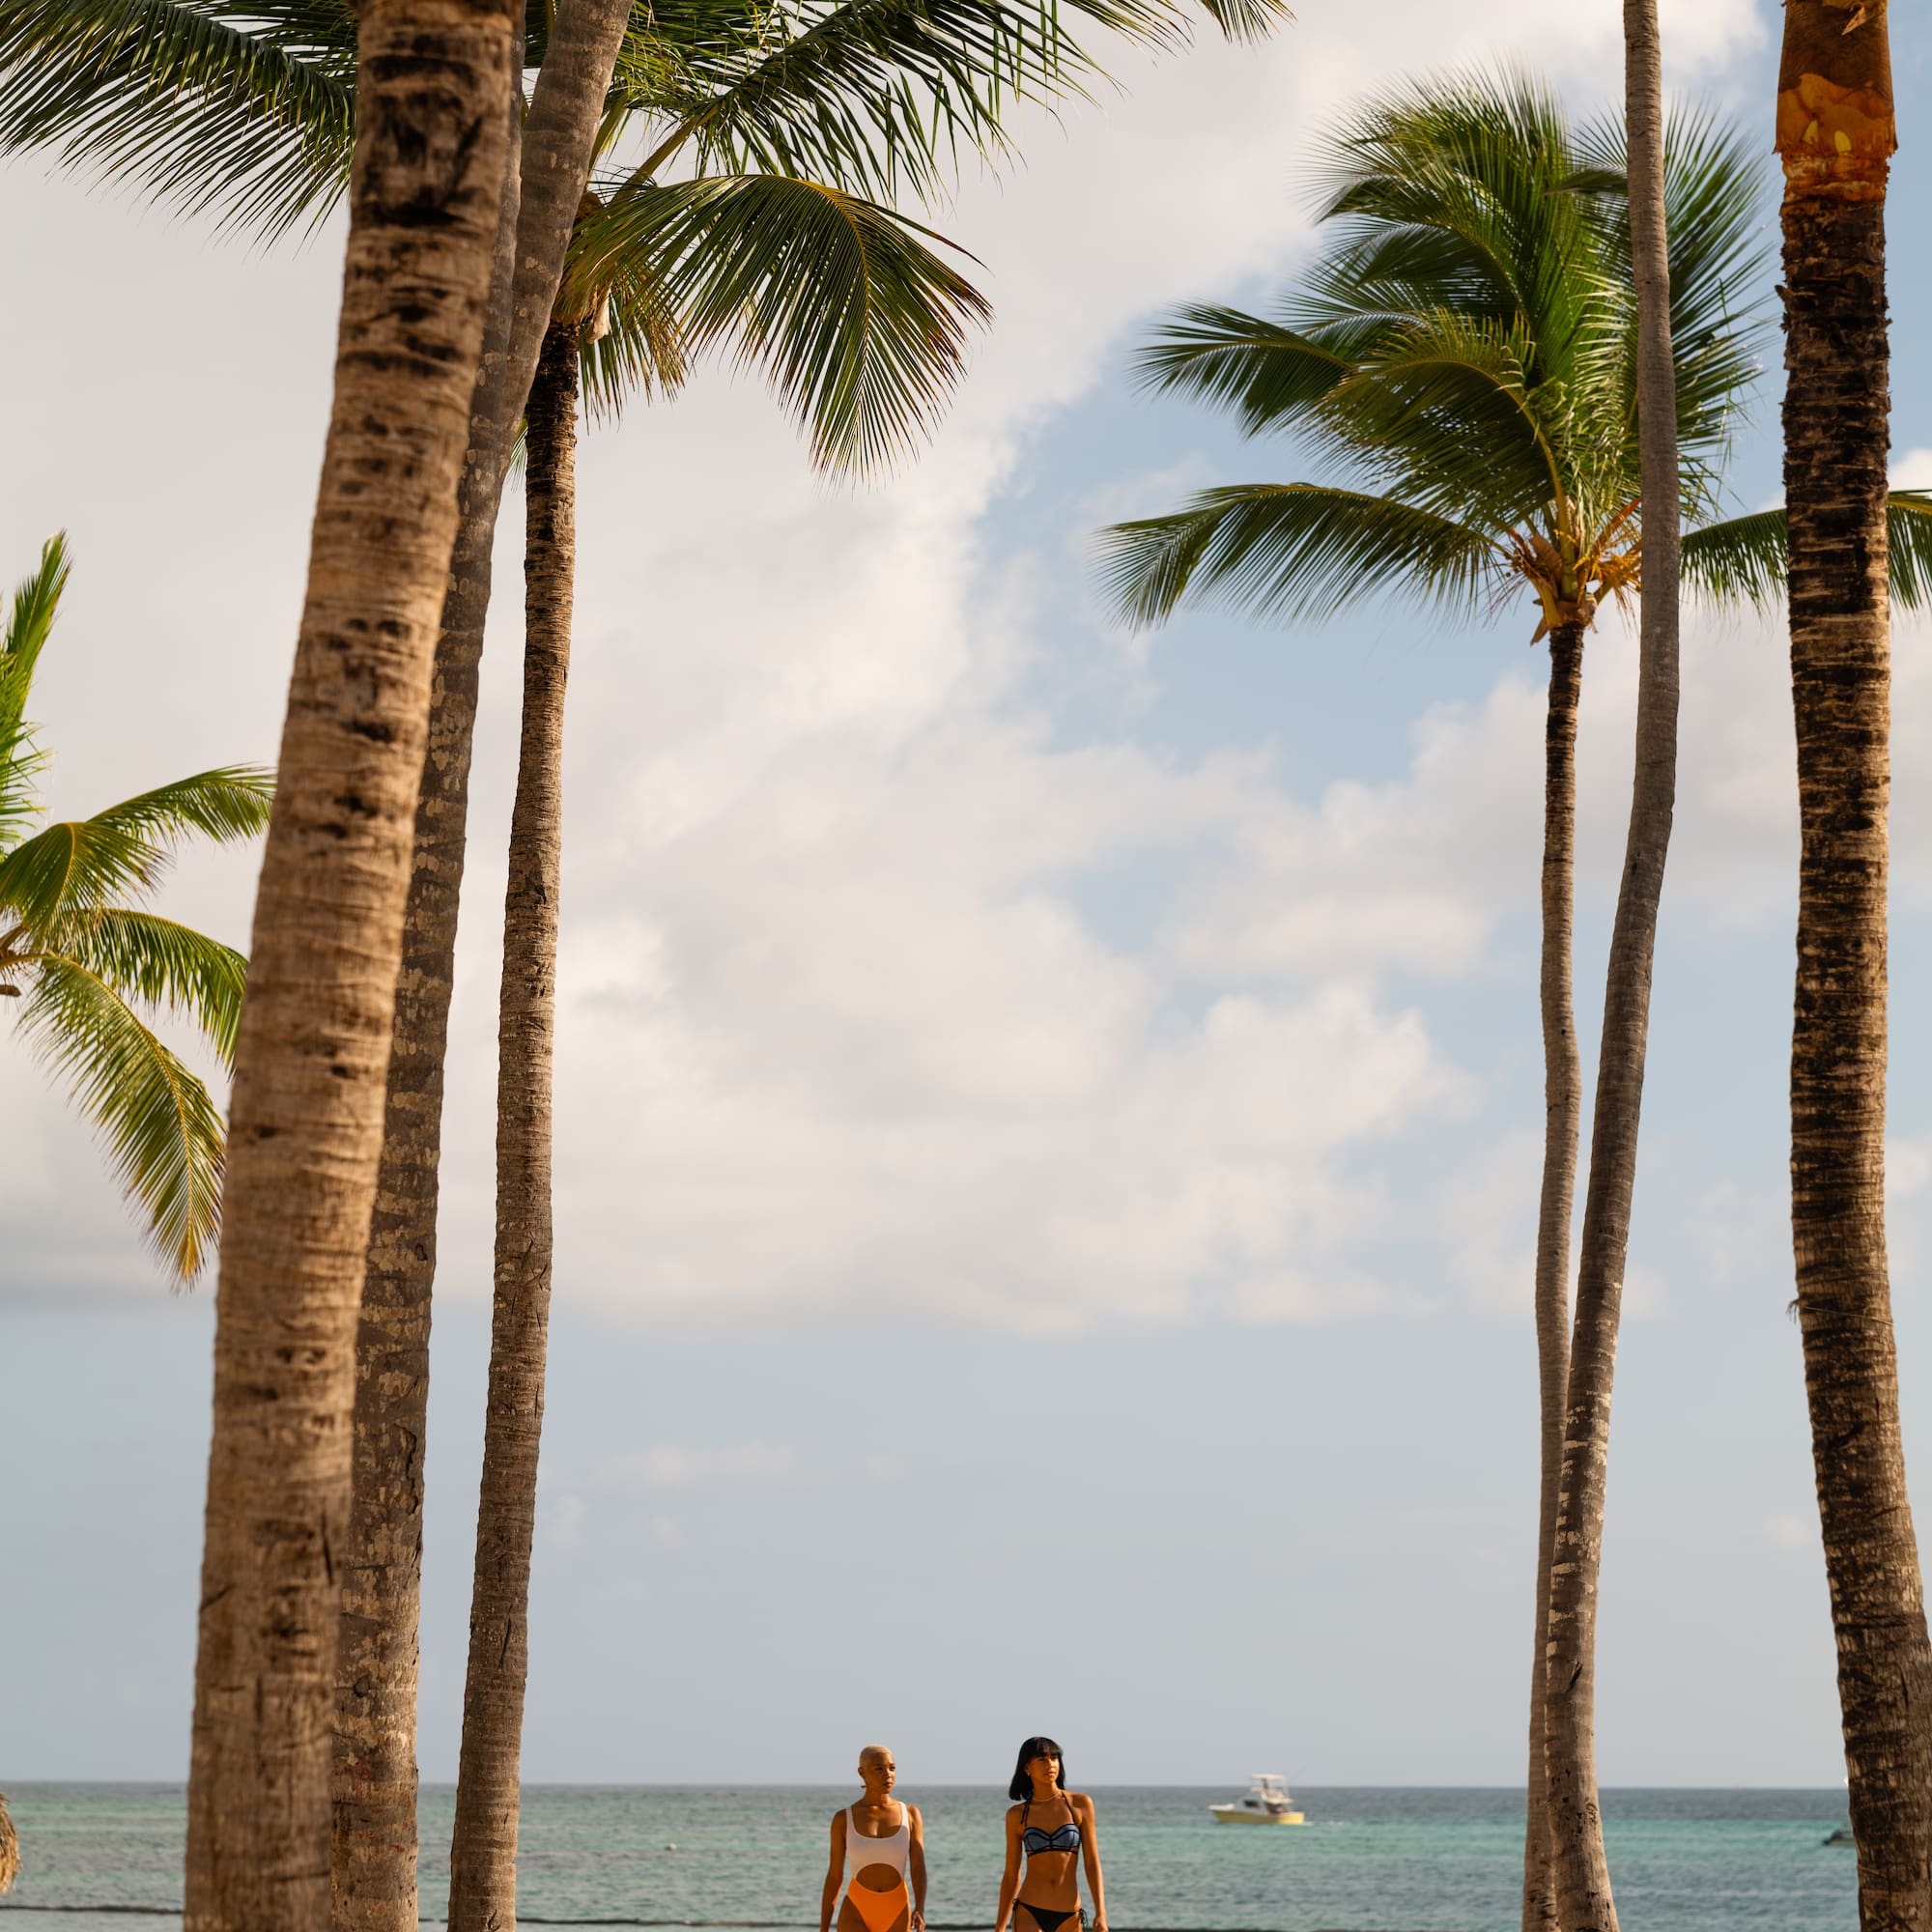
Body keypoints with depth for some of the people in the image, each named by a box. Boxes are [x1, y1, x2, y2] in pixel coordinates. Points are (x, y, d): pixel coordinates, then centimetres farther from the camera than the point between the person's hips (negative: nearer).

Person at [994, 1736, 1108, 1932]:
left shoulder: (1080, 1804, 3)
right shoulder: (1017, 1815, 4)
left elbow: (1092, 1863, 1)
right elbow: (1011, 1876, 10)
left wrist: (1101, 1914, -9)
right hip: (1029, 1915, -1)